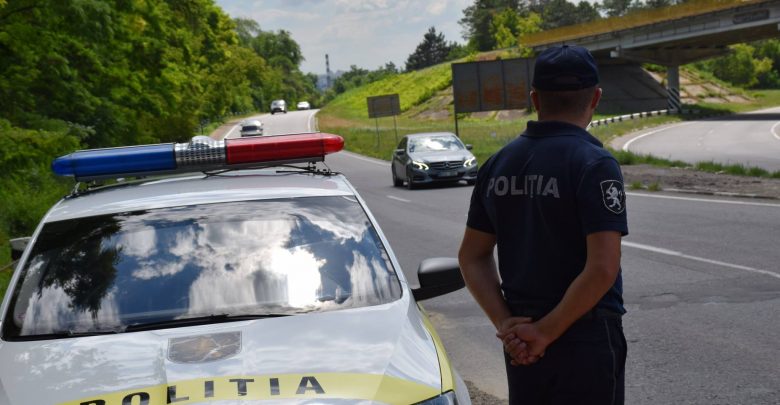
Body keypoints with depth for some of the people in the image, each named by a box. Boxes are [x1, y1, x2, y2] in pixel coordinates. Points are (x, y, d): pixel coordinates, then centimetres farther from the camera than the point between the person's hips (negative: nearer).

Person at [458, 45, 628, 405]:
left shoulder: (498, 164, 4)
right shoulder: (594, 163, -15)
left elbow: (472, 257, 6)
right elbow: (602, 268, -23)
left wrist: (505, 324, -2)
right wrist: (547, 331, -16)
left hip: (521, 343, 6)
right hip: (585, 337, -6)